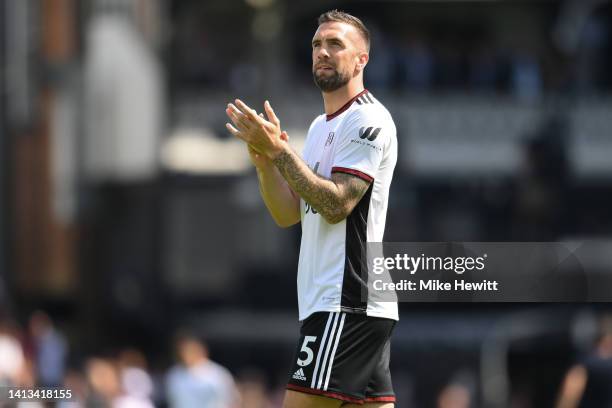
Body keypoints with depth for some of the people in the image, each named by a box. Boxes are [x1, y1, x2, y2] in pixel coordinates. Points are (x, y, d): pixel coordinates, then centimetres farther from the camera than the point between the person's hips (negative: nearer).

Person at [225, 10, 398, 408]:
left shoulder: (369, 121, -9)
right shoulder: (321, 127, 21)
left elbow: (336, 204, -18)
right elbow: (288, 214, 18)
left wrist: (278, 149, -16)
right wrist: (264, 159, 1)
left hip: (346, 304, -10)